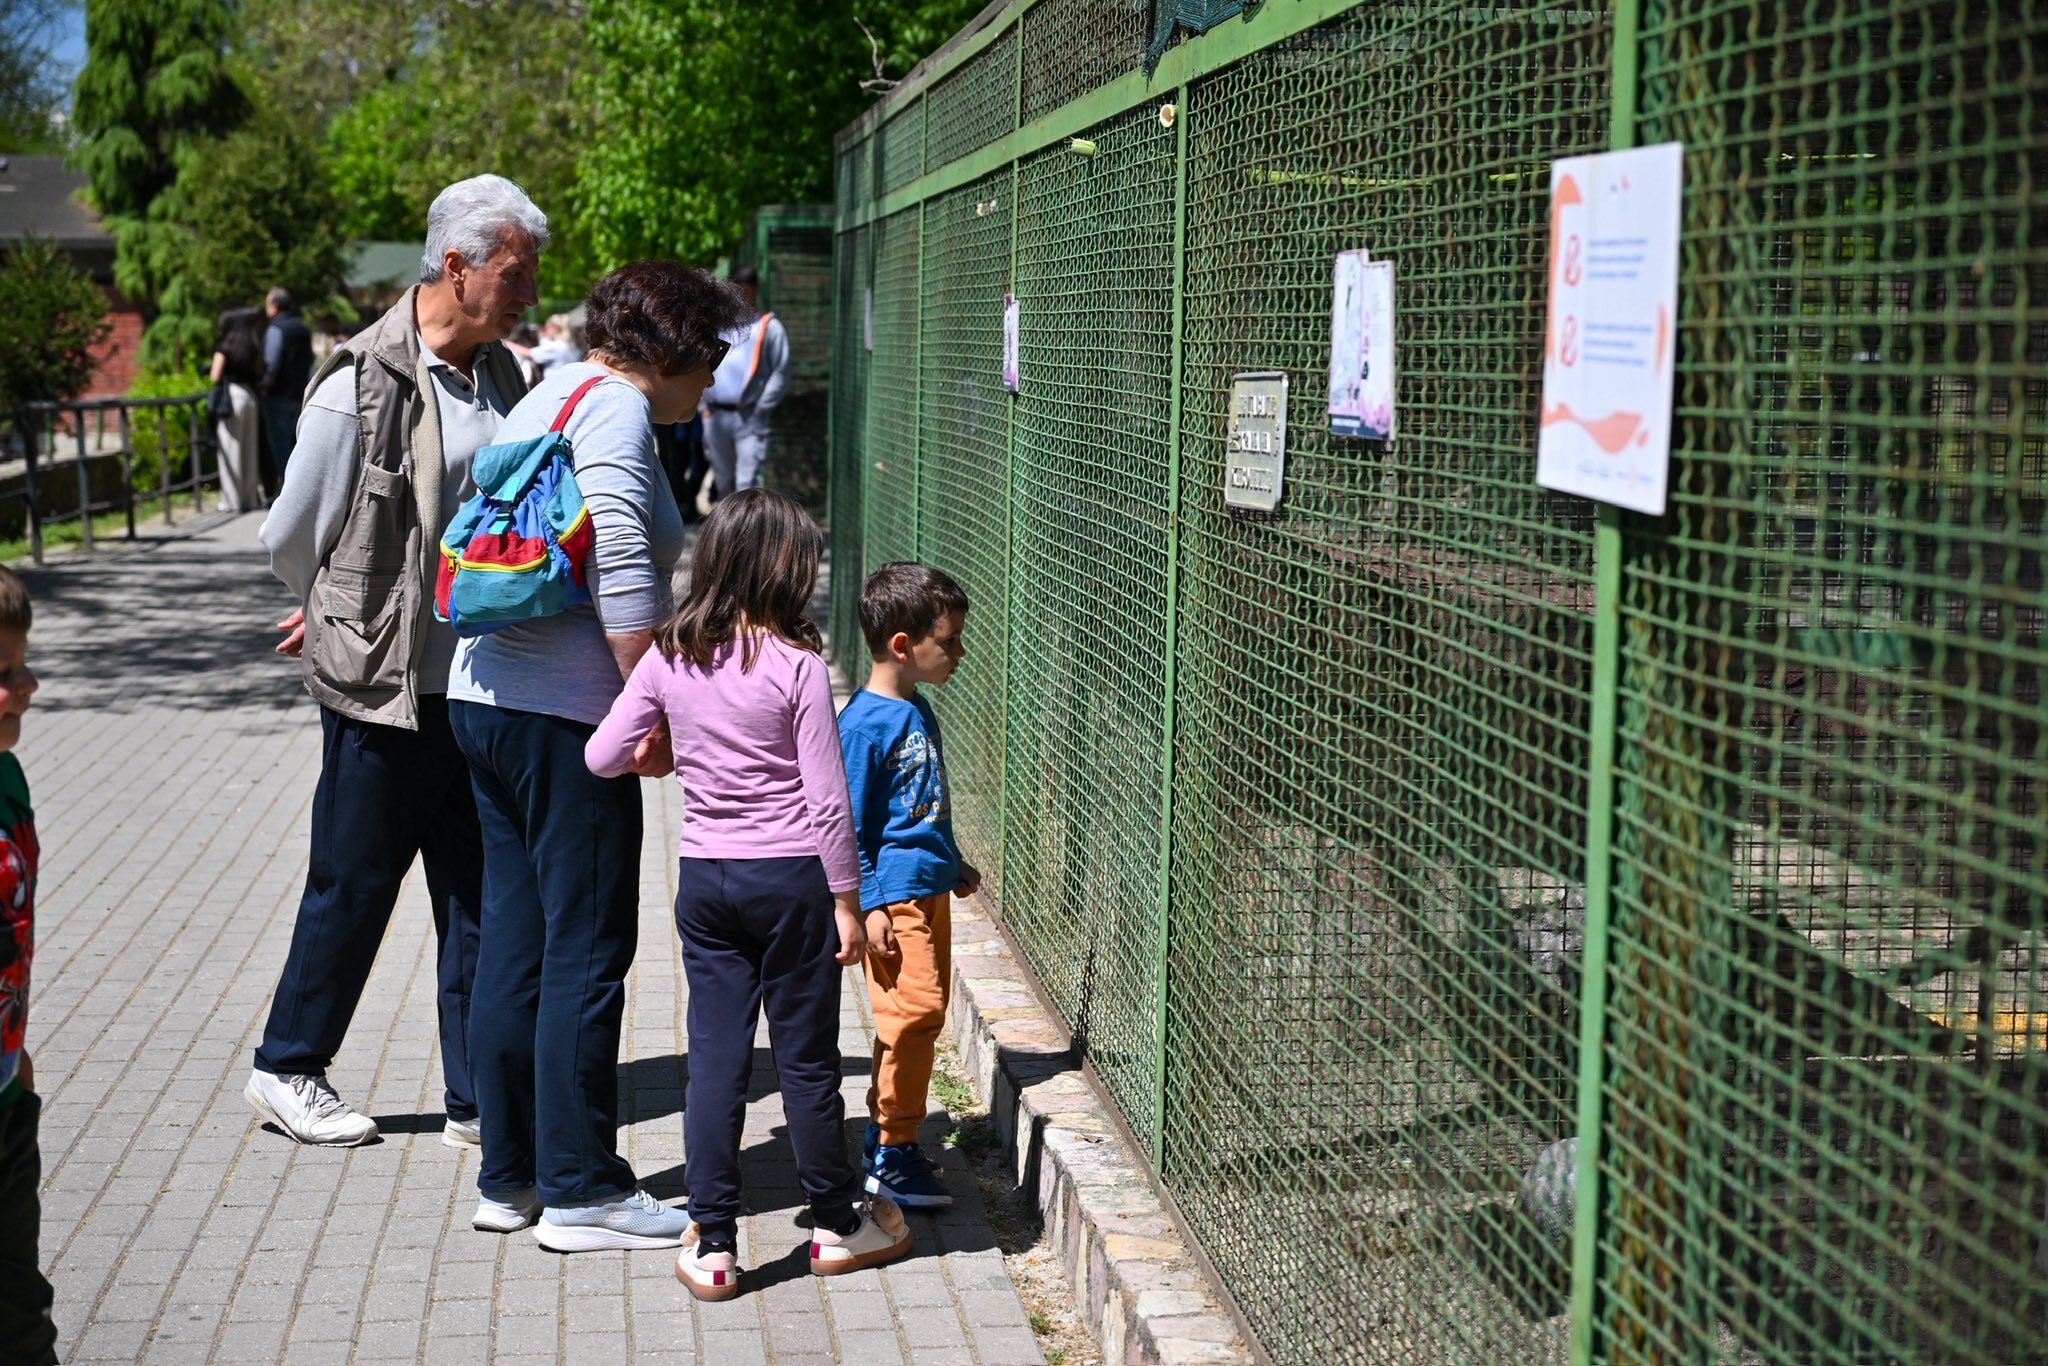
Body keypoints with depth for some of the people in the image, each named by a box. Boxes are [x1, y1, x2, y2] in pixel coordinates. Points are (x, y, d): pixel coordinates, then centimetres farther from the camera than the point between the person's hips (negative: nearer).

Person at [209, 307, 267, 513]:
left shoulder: (225, 347, -6)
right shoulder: (254, 348, 8)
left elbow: (215, 376, -8)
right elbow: (259, 373, 5)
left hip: (230, 395, -5)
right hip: (250, 395, 5)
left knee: (231, 449, -1)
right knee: (249, 448, 10)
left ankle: (233, 499, 0)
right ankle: (250, 497, 13)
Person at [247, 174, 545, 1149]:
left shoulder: (499, 375, 8)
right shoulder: (363, 384, -13)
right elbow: (292, 537, -5)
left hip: (482, 685, 6)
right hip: (382, 684, -6)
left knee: (480, 893, 9)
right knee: (354, 884, 7)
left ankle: (477, 1098, 19)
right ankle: (286, 1071, 26)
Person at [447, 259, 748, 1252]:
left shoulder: (548, 397, 19)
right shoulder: (617, 405, -10)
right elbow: (619, 562, -21)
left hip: (487, 696, 10)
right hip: (565, 714, -10)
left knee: (516, 941, 14)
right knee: (587, 954, -2)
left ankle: (509, 1174, 21)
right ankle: (579, 1191, 5)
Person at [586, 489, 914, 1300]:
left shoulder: (670, 660, 0)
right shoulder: (797, 665, -12)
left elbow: (601, 757, 4)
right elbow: (827, 798, -12)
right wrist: (846, 899, -4)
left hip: (704, 877, 4)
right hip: (793, 876, -3)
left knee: (714, 1059, 7)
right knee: (807, 1057, 8)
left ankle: (712, 1244, 10)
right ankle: (835, 1224, 24)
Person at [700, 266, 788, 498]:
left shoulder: (768, 326, 2)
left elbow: (780, 372, -1)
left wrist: (761, 409, -7)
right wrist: (704, 404, 6)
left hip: (749, 417, -4)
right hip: (716, 416, 4)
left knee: (746, 483, -13)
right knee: (723, 481, 14)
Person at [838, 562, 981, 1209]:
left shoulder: (918, 709, 11)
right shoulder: (864, 723, -16)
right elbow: (847, 825, -15)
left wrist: (954, 863, 28)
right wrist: (868, 905, -17)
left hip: (929, 889, 10)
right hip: (894, 894, -10)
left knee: (921, 1012, 13)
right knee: (915, 1010, -12)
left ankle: (887, 1138, 24)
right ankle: (892, 1154, -3)